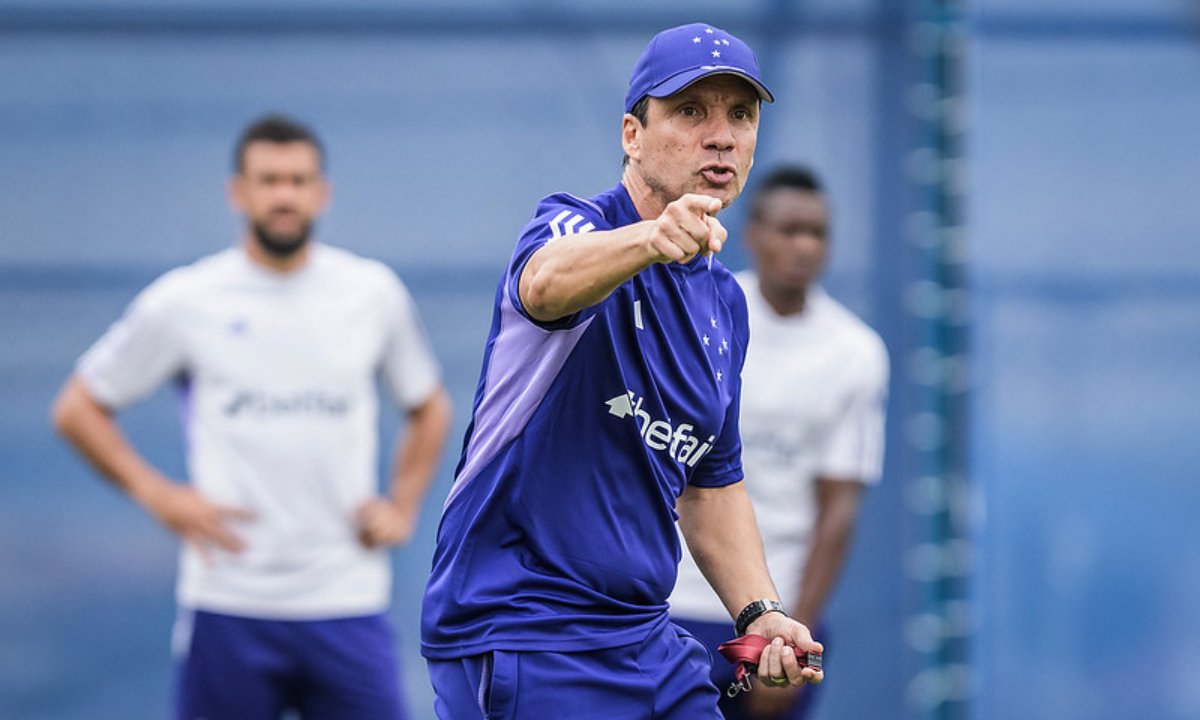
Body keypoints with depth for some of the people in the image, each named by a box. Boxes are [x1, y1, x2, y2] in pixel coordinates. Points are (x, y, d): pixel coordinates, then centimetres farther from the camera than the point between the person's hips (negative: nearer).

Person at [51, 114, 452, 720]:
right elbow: (77, 408, 8)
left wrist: (401, 507, 7)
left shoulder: (374, 294, 7)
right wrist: (157, 495, -4)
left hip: (348, 602, 2)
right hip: (228, 603, -1)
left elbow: (428, 409, 22)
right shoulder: (184, 302, 0)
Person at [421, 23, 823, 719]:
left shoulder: (724, 302, 13)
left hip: (646, 637, 7)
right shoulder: (574, 224, -10)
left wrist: (759, 612, 6)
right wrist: (652, 239, -57)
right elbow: (546, 281, -36)